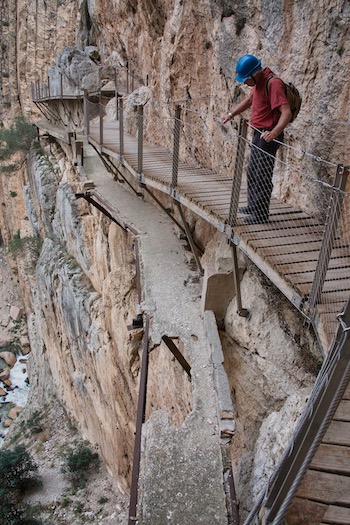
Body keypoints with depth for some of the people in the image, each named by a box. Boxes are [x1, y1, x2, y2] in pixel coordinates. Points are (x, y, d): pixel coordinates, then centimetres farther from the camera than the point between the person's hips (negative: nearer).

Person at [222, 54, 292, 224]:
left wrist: (274, 132, -43)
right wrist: (231, 114, 19)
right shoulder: (259, 82, 8)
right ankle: (253, 206, 30)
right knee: (252, 173, 18)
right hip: (258, 134, 10)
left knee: (262, 176, -4)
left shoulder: (273, 83, -21)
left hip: (267, 136, -10)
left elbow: (286, 112, -29)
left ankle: (261, 214, 5)